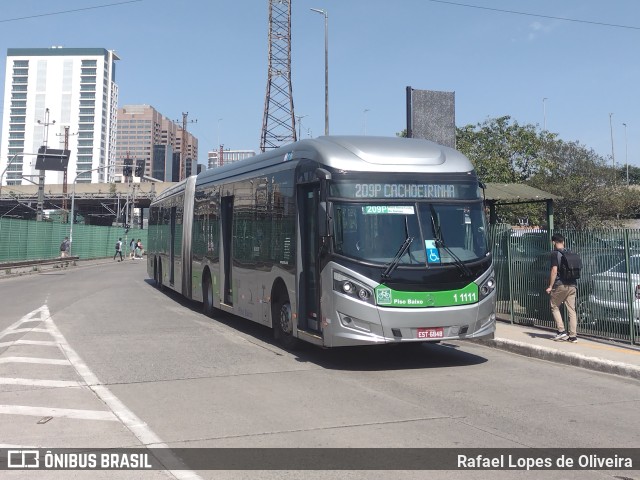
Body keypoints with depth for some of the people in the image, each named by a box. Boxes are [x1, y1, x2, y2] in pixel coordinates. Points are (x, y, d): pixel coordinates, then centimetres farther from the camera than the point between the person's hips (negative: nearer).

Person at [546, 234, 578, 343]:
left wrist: (550, 286, -9)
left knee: (555, 307, 10)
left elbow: (554, 271, -14)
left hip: (560, 285, -5)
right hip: (572, 285, 6)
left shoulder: (555, 254, -8)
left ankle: (561, 331, 1)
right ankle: (573, 336, 5)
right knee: (572, 310, 6)